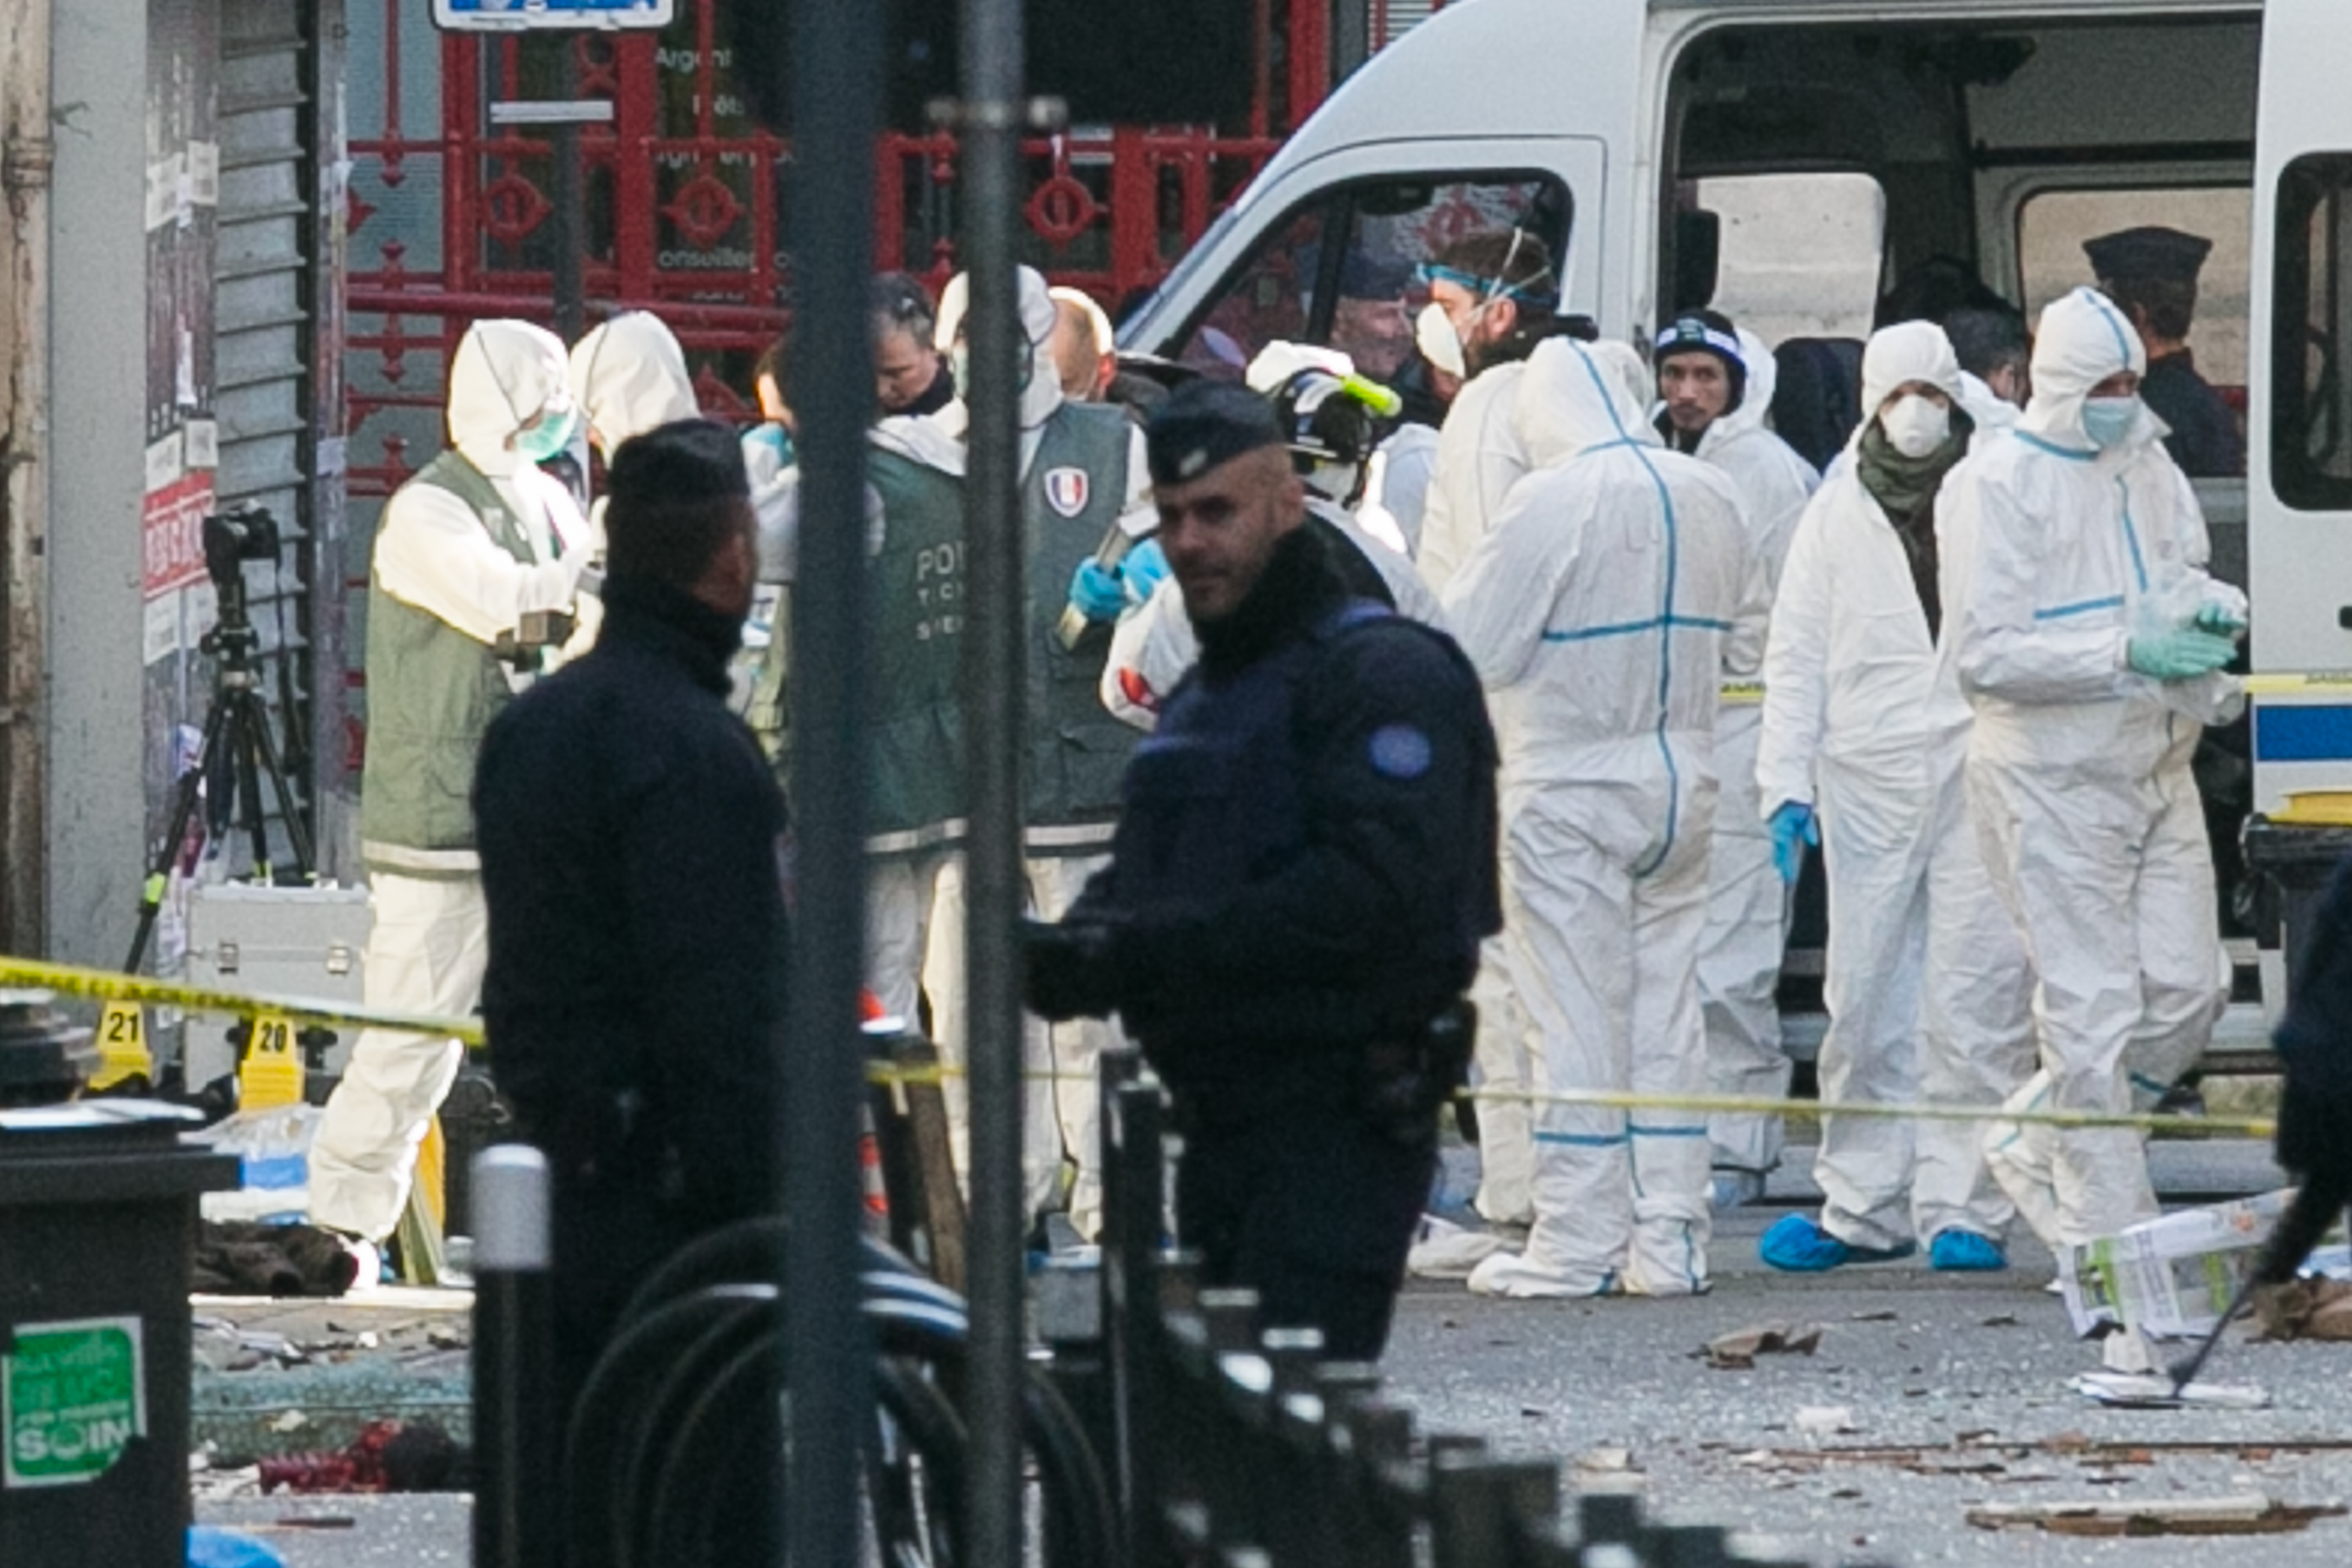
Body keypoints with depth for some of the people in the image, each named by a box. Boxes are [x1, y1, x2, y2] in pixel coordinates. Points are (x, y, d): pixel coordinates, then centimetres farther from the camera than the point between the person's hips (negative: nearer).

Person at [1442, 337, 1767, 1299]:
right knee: (1666, 1004, 10)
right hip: (1680, 779, 6)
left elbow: (1472, 643, -14)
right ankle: (1669, 1243, 11)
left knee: (1575, 1012, -2)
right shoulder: (1709, 497, 5)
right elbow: (1746, 643, 14)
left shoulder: (1552, 500, -15)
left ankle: (1576, 1244, 0)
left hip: (1571, 786, -6)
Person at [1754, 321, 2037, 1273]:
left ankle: (1963, 1208, -1)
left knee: (1977, 998, -5)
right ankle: (1864, 1206, 10)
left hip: (1982, 770, -2)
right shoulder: (1838, 512, 14)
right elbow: (1797, 653, 15)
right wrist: (1786, 783, 6)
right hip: (1868, 775, 2)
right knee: (1866, 1005, 3)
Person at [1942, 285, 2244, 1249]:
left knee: (2187, 991, 4)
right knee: (2094, 1007, -6)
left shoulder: (2147, 467, 11)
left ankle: (2037, 1143, 23)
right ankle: (2106, 1225, 0)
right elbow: (1983, 652, -17)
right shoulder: (1995, 486, -11)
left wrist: (2210, 607, -1)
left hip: (2156, 768, 7)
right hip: (2051, 781, -7)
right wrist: (2127, 651, -24)